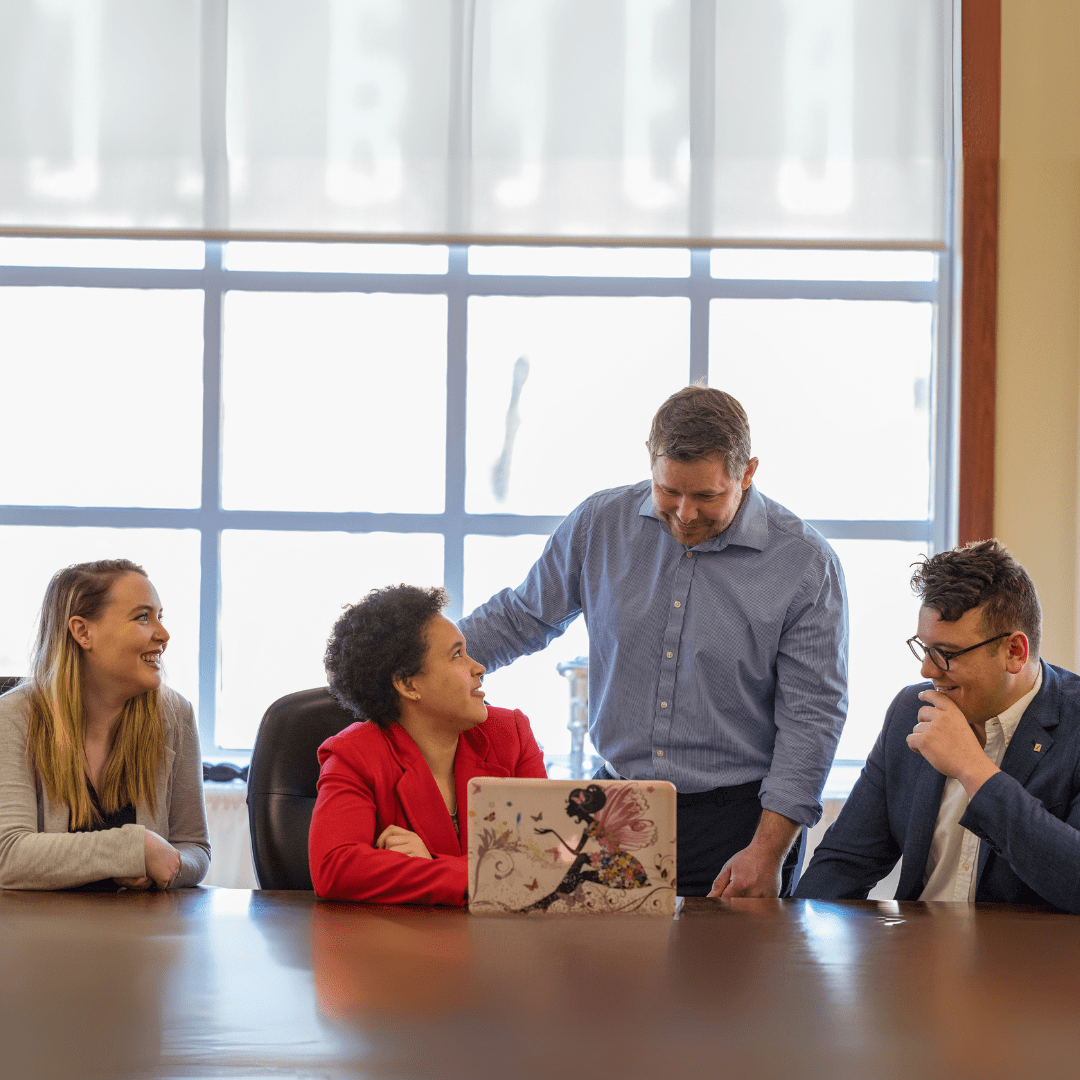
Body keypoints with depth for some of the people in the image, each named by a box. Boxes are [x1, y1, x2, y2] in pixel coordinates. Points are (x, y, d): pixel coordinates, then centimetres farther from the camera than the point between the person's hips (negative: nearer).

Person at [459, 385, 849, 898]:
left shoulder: (805, 562, -8)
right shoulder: (599, 524, 1)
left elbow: (810, 716, -9)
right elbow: (521, 617, 16)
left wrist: (768, 851, -14)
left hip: (736, 817, -3)